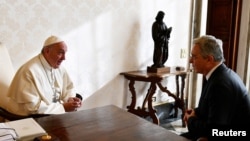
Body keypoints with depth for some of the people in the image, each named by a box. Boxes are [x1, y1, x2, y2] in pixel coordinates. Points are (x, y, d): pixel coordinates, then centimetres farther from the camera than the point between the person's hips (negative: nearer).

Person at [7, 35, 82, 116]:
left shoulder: (58, 67, 2)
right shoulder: (29, 71, -20)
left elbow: (68, 87, 16)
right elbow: (32, 107, -23)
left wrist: (70, 99, -6)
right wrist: (63, 107, -22)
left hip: (53, 114, 7)